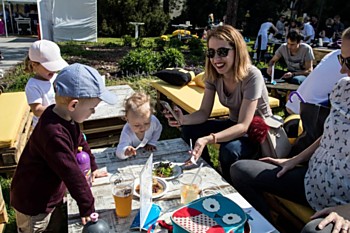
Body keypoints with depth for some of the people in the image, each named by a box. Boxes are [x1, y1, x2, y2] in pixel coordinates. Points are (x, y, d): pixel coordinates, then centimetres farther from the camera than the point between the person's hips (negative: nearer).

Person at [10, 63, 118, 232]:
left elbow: (80, 142, 9)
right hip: (33, 205, -8)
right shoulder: (54, 133, -38)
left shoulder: (67, 118, -8)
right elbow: (71, 173, -34)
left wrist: (93, 168, 17)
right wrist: (87, 209, -26)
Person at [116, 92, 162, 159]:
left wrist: (152, 143, -7)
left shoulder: (153, 120, -26)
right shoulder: (127, 133, -35)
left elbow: (158, 129, -2)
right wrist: (125, 151, -62)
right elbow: (119, 153, -42)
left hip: (148, 150, 2)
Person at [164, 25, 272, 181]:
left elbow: (244, 126, -32)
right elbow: (204, 113, -9)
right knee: (189, 130, -10)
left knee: (229, 149, -35)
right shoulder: (213, 75, -10)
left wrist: (207, 139, -47)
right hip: (234, 125, 6)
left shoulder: (251, 76, -28)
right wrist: (183, 119, -31)